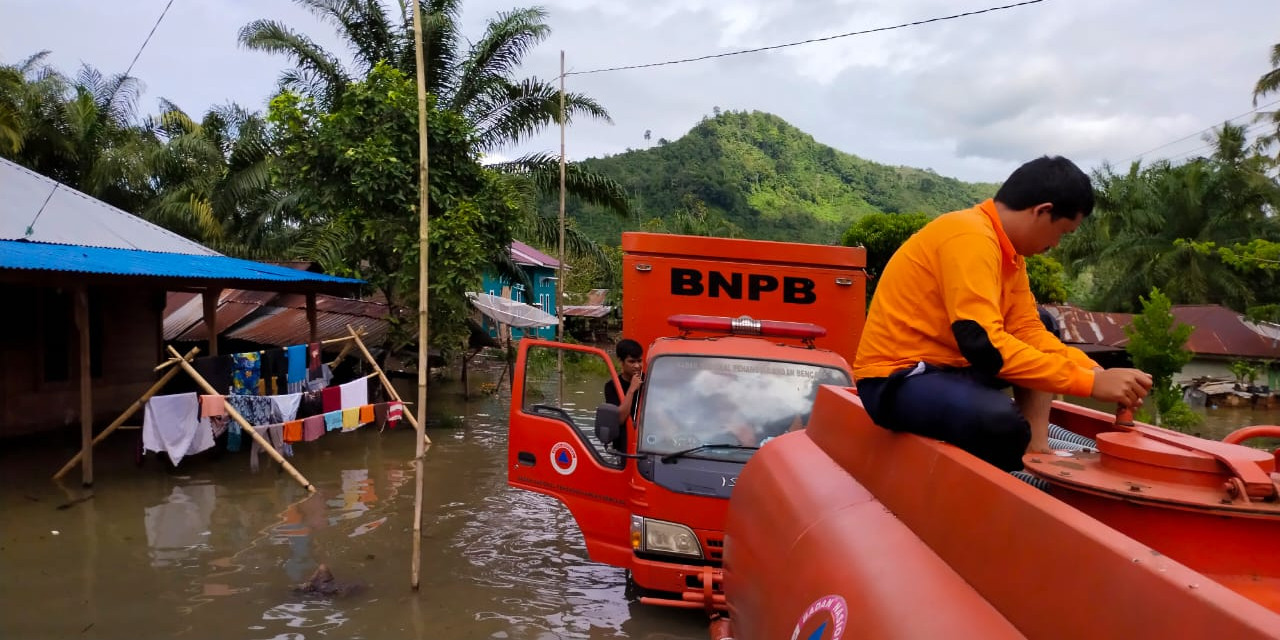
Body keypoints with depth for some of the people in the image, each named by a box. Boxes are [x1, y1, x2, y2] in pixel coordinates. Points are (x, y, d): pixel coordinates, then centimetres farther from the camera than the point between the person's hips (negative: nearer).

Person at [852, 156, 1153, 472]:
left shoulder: (1008, 250, 10)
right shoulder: (969, 237, -21)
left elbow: (1028, 331, 8)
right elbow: (984, 345, -29)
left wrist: (1095, 371, -6)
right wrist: (1091, 382, -25)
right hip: (897, 378, -10)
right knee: (1002, 421, -36)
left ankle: (1036, 447, 2)